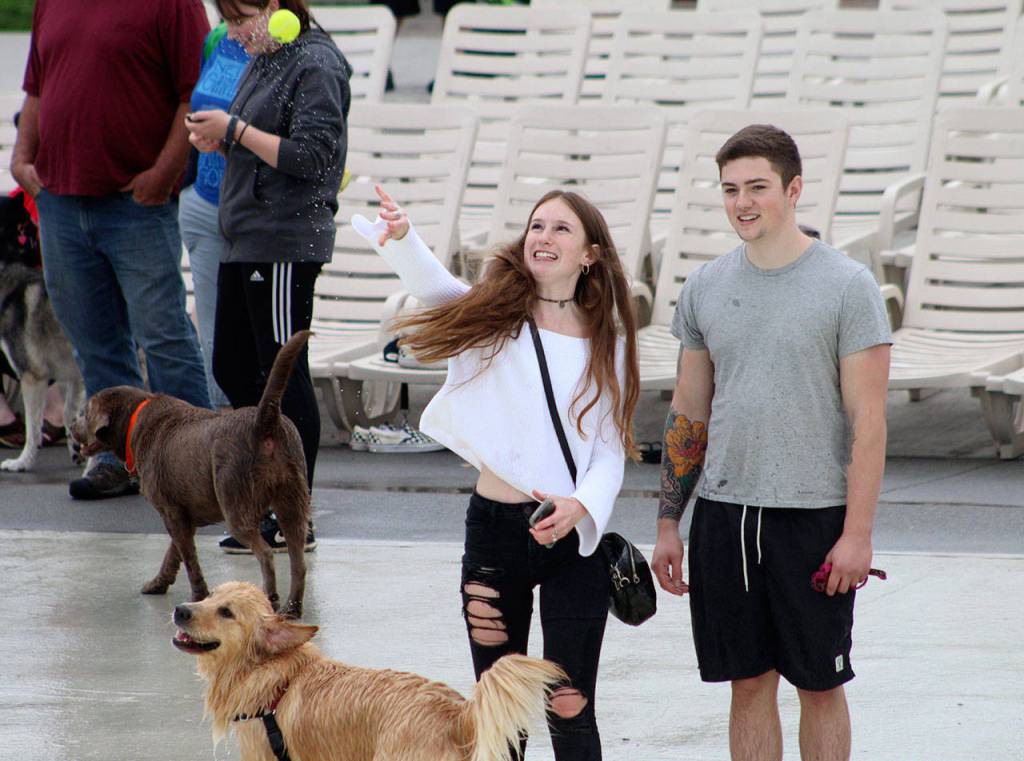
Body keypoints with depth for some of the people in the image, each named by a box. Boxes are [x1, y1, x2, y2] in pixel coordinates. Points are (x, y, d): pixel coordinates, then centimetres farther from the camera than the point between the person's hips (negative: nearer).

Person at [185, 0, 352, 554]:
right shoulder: (263, 62, 16)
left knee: (283, 374, -6)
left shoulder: (316, 67, -12)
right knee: (231, 367, 12)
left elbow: (309, 155, -20)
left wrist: (235, 129, -17)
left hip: (284, 246, -10)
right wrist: (220, 140, 4)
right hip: (244, 239, 10)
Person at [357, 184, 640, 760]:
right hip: (495, 525, 0)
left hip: (574, 537, 0)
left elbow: (610, 450, 4)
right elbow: (430, 282, -19)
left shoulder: (607, 341, 4)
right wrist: (403, 236, -40)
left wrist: (581, 506, -16)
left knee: (570, 710, -3)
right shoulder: (492, 315, 1)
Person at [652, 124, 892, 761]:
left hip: (815, 516, -4)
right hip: (725, 512, 4)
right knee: (750, 683, 8)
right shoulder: (705, 289, 8)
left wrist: (858, 533, -14)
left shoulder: (847, 286, -6)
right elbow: (688, 416, 15)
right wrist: (668, 524, 11)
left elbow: (869, 420, -8)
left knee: (820, 685, 4)